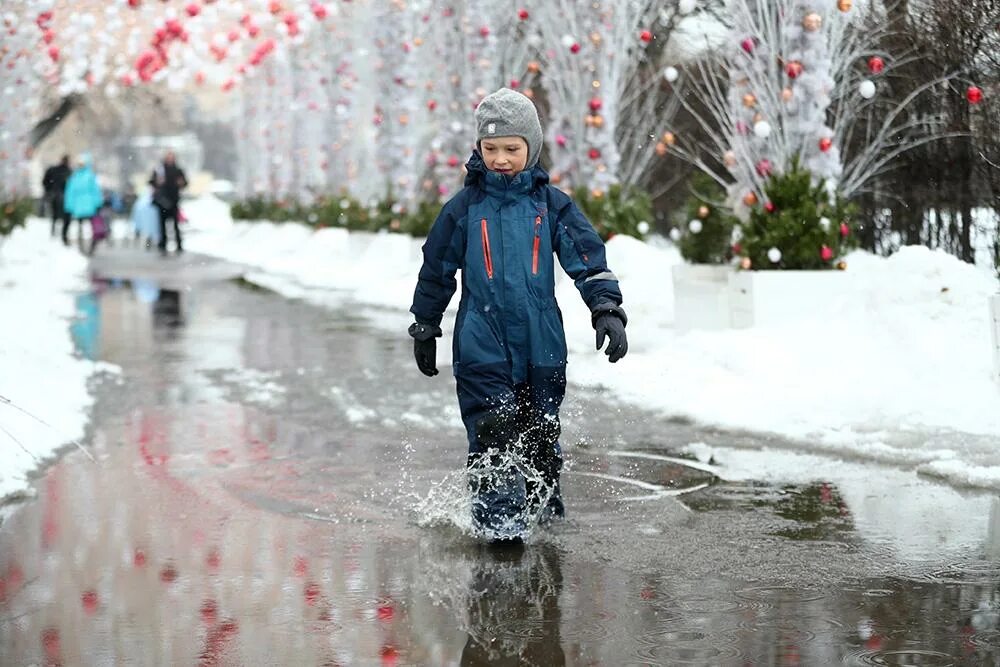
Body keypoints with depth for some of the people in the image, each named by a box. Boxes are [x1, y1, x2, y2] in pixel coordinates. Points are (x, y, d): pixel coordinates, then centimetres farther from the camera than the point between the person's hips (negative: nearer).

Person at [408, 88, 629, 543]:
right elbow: (436, 272, 12)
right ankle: (498, 518, -12)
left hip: (541, 345, 2)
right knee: (493, 436, -14)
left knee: (541, 437, 12)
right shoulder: (464, 208, 3)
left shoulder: (552, 205, 4)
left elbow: (589, 261, 1)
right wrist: (425, 330, 16)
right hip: (482, 346, -2)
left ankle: (545, 512, 27)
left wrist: (607, 310, -13)